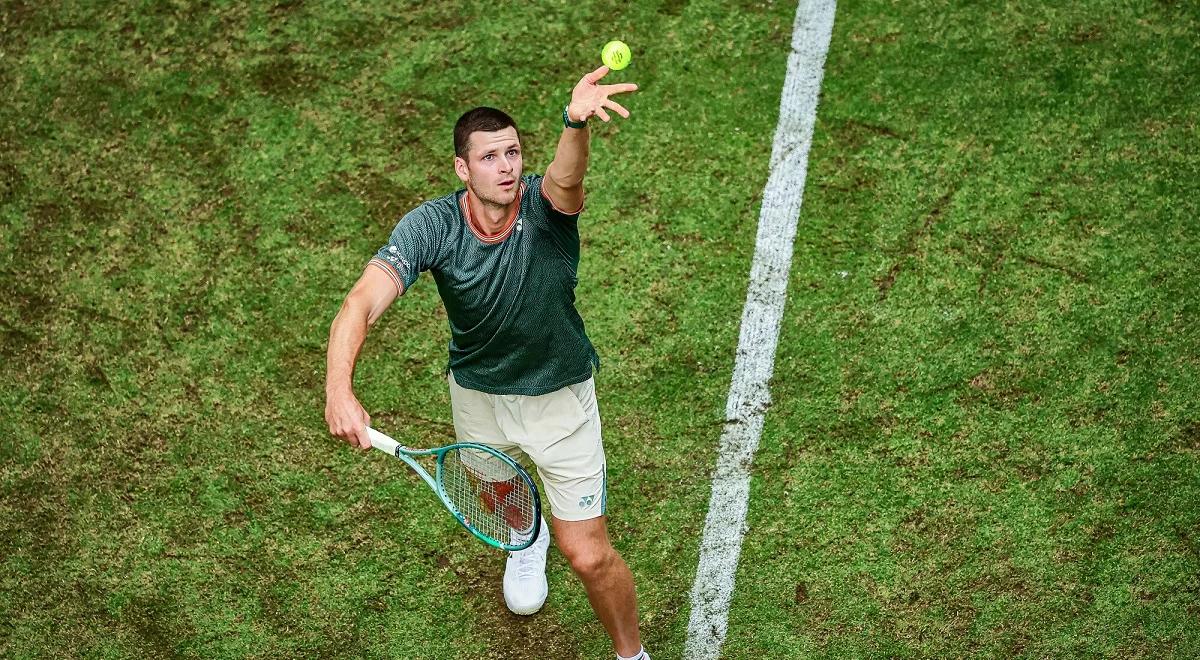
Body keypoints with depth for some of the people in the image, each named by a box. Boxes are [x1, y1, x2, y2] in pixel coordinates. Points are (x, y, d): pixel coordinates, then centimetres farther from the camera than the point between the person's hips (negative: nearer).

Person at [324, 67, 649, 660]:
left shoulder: (545, 205, -26)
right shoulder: (432, 225, -23)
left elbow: (567, 176, -51)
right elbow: (362, 303, -34)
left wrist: (575, 122, -75)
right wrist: (338, 389, -51)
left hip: (560, 395, -2)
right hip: (477, 393, 3)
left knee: (588, 556, -3)